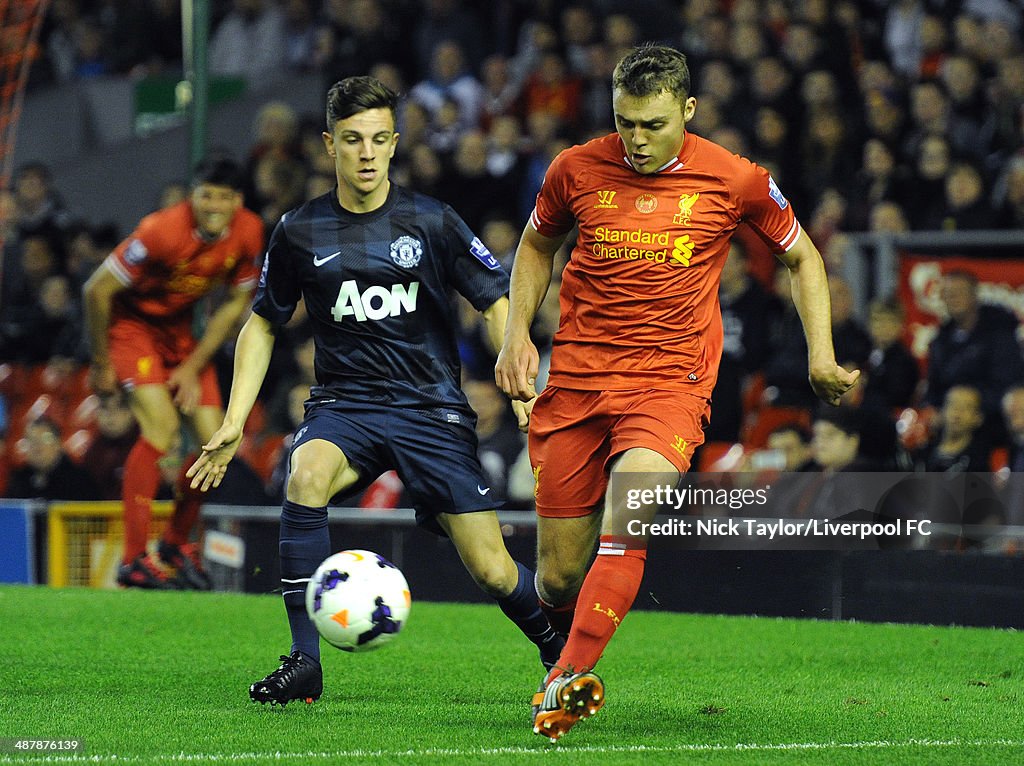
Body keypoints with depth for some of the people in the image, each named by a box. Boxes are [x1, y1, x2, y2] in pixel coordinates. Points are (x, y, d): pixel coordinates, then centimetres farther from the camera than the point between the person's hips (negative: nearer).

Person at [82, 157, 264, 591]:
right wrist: (102, 365, -12)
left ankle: (177, 542, 19)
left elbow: (234, 305, 1)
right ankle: (134, 561, -21)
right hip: (129, 322, -6)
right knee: (162, 427, -23)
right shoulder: (163, 231, -30)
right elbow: (96, 290, -21)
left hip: (179, 327, 6)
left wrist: (193, 366, -5)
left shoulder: (249, 233, -13)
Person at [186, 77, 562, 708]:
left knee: (492, 571, -6)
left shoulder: (431, 222, -4)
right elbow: (264, 324, 14)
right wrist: (234, 423, 7)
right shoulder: (301, 232, 1)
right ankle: (304, 662, -28)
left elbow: (497, 302, 2)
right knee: (306, 473, -34)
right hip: (345, 406, 1)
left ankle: (562, 651, 28)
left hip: (433, 407, -1)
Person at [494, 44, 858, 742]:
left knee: (626, 524, -28)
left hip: (672, 378, -2)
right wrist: (518, 332, 8)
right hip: (576, 377, 2)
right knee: (559, 576, 2)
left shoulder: (736, 181, -2)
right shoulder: (577, 170, 1)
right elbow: (538, 245, 21)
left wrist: (822, 356, 5)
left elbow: (802, 256, 14)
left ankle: (571, 680, -27)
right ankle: (568, 650, 33)